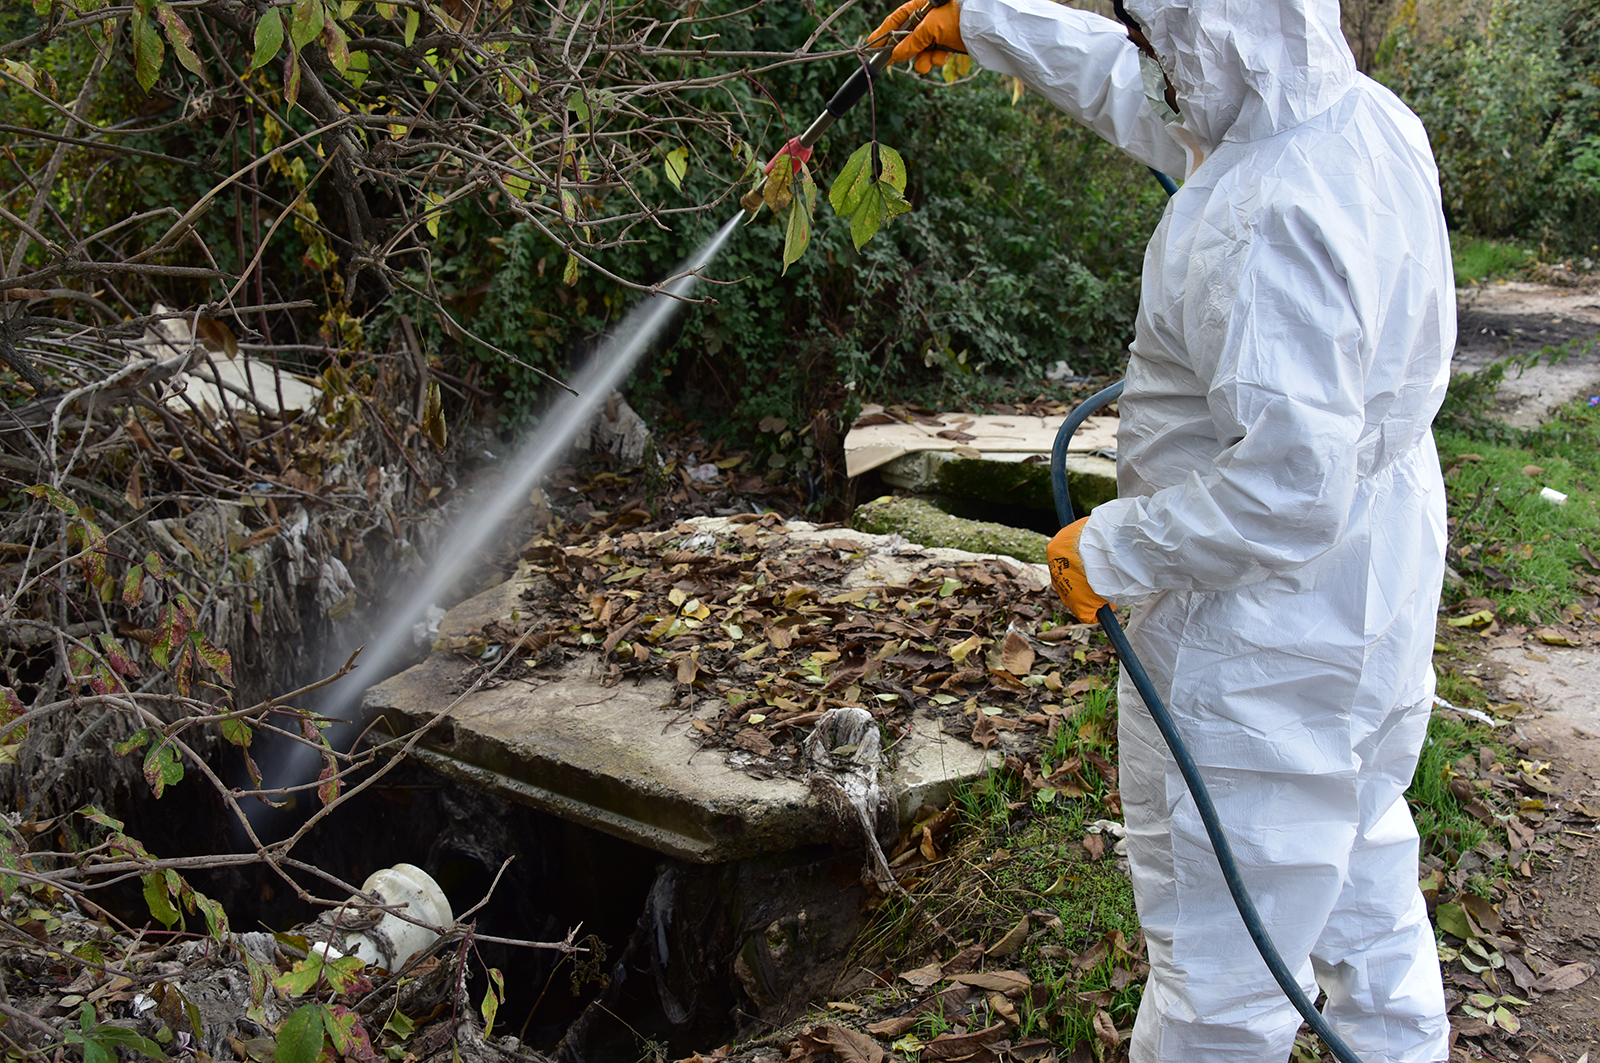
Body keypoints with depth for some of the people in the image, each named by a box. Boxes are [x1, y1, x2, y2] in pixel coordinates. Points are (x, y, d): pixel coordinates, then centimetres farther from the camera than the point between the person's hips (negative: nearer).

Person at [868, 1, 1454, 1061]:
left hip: (1263, 656, -10)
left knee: (1220, 972, 7)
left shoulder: (1273, 221, -29)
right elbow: (1140, 96, 17)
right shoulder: (1368, 118, 2)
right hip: (1384, 611, 10)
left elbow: (1289, 485, -32)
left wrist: (1110, 549, -18)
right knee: (1366, 888, 27)